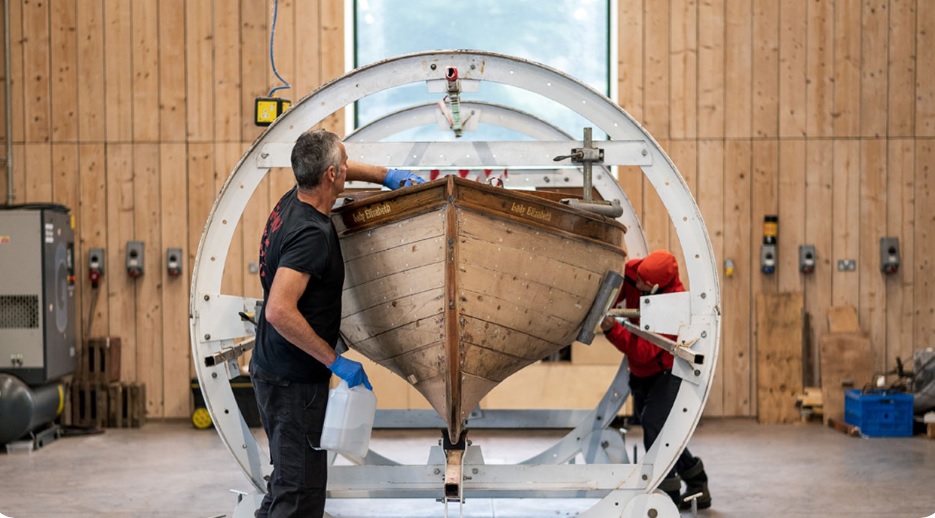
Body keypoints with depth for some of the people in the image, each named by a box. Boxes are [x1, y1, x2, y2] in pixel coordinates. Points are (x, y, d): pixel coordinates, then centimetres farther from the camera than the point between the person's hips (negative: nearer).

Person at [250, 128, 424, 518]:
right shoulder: (311, 233, -25)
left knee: (289, 478, 21)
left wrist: (387, 175, 15)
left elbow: (342, 170, 26)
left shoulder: (293, 201, 3)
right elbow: (279, 311, -34)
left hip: (273, 367, 10)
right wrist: (335, 361, -27)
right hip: (294, 381, -10)